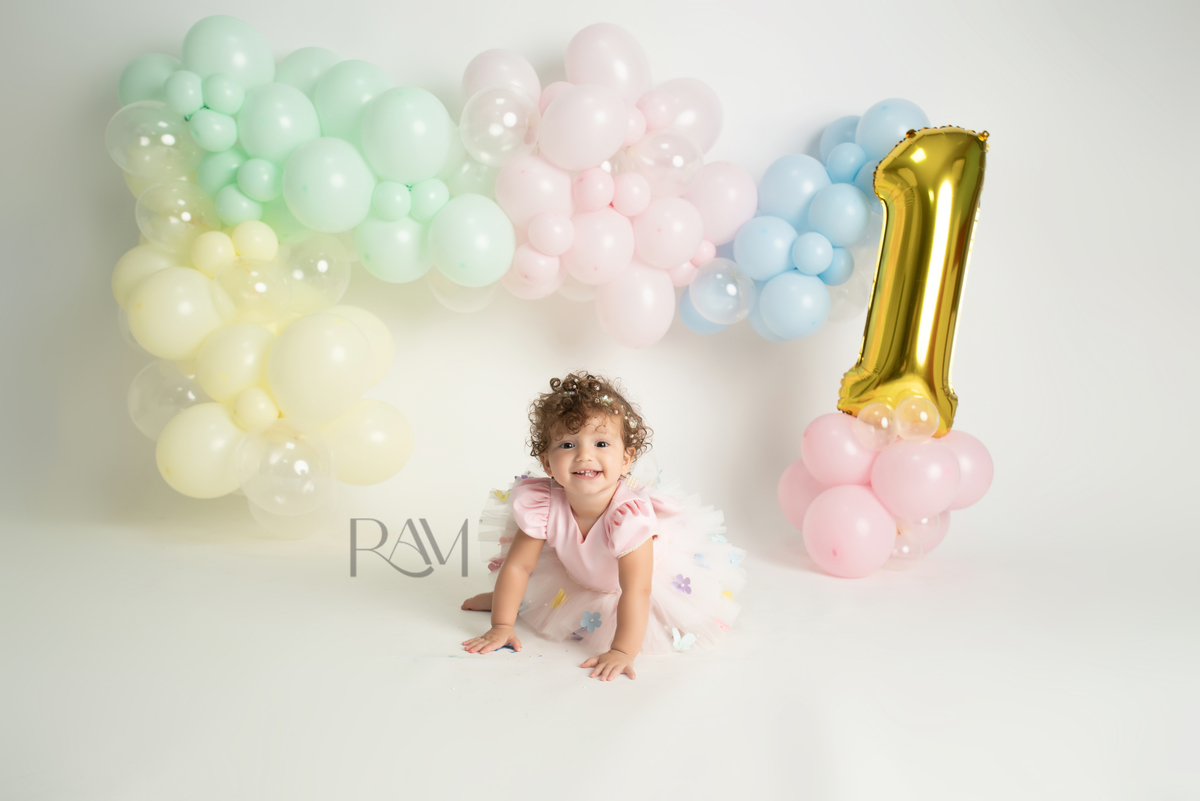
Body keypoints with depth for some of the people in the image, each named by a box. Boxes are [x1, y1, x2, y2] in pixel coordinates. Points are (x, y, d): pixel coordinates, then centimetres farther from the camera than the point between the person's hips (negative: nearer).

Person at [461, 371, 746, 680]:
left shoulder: (629, 514, -44)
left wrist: (622, 652, -52)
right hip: (577, 573, 3)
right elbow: (517, 566, -21)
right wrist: (501, 625, -23)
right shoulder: (544, 504, -32)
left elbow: (636, 590, -46)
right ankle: (503, 598, 33)